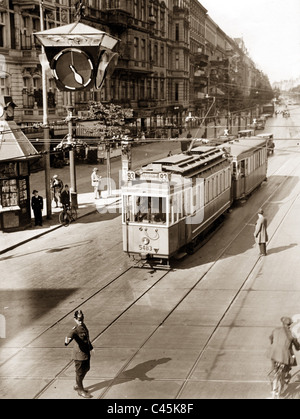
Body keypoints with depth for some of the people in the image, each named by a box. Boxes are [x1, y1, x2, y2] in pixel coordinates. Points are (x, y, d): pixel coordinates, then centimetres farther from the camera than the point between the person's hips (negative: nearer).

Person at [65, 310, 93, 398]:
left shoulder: (83, 326, 1)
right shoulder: (76, 329, -25)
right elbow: (71, 335, -47)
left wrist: (90, 347, 28)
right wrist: (67, 341, -69)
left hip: (86, 353, 9)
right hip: (79, 354, -9)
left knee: (86, 369, 23)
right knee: (80, 372, 9)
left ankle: (77, 385, 44)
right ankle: (81, 390, 29)